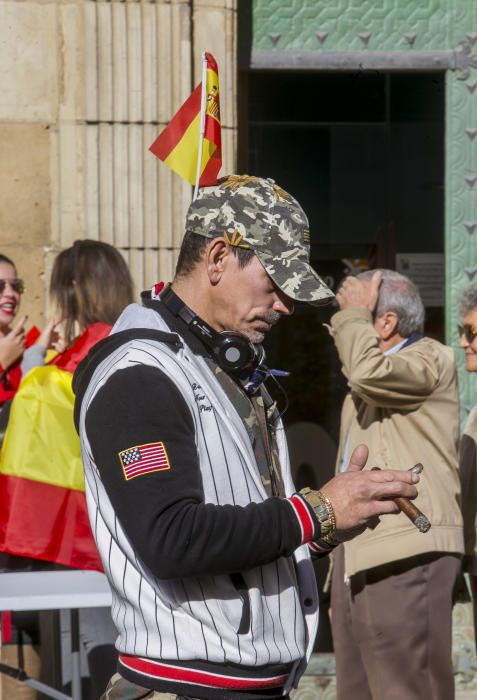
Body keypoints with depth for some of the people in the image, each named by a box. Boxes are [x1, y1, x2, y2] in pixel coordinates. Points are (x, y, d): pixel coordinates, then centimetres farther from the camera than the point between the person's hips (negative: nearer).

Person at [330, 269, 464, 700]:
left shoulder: (431, 360, -5)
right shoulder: (361, 389, 23)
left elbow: (367, 371, -26)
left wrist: (353, 314, -8)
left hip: (405, 559, -9)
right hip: (358, 559, 9)